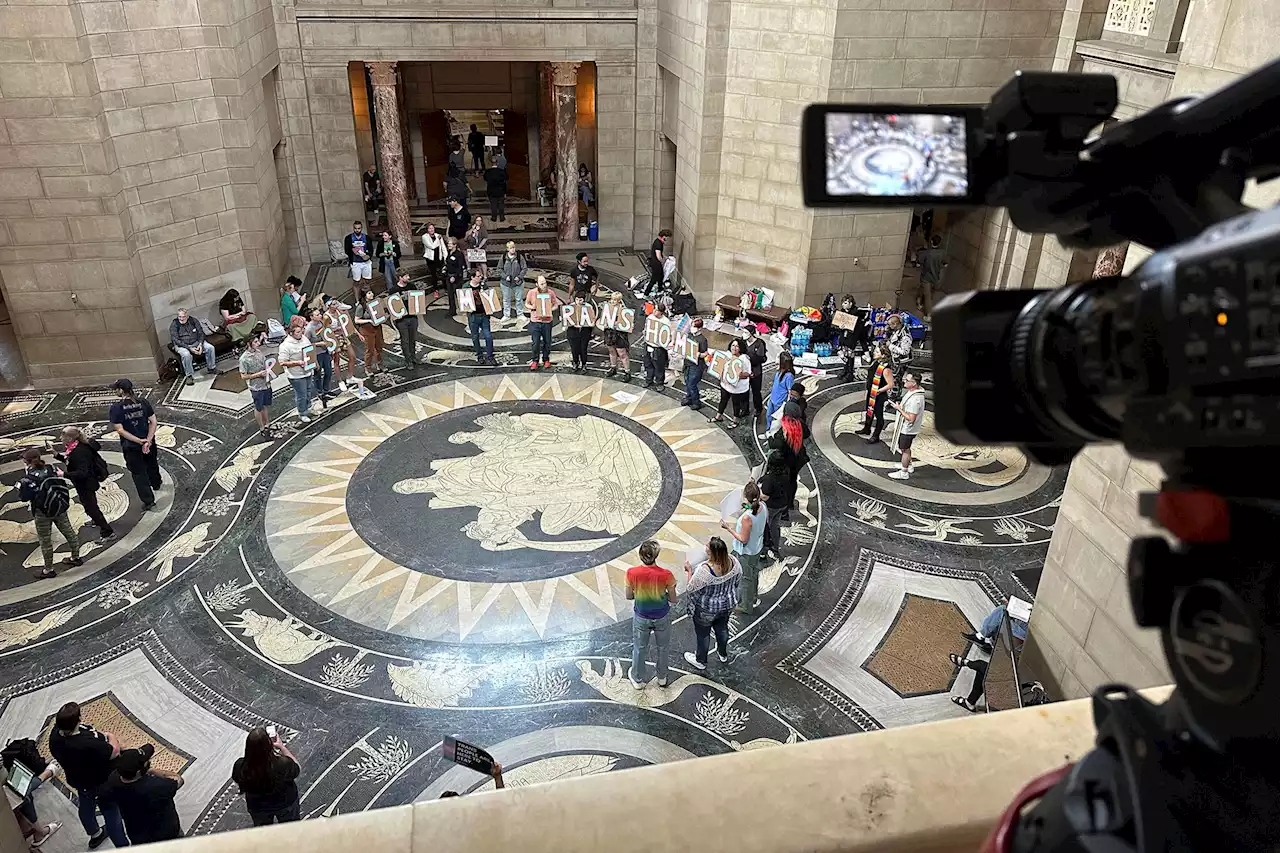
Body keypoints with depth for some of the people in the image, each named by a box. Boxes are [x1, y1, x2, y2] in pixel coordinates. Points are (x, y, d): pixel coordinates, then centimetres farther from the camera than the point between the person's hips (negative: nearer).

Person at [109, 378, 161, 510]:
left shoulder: (116, 408, -17)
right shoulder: (143, 402, -9)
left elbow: (120, 430, -20)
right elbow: (153, 422, -11)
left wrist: (139, 441, -17)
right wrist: (147, 440, -13)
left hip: (131, 446, -4)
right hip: (148, 441, 4)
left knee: (138, 473, 10)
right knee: (152, 464, 29)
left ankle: (148, 500, 14)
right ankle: (156, 484, 54)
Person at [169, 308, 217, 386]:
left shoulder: (193, 321, 0)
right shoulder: (174, 325, -10)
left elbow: (201, 333, 2)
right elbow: (176, 341, -15)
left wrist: (200, 344, -17)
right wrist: (189, 348, -25)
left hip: (196, 342, 4)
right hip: (182, 345, -4)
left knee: (210, 347, -18)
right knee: (186, 354, -36)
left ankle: (210, 368, 0)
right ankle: (189, 376, -22)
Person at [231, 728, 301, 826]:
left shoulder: (239, 767, -33)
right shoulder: (283, 764, -39)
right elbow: (297, 769, -15)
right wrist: (282, 747, -12)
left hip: (257, 808, 2)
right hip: (285, 803, -2)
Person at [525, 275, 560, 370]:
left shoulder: (551, 292, -3)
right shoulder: (532, 292, -5)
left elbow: (556, 305, 6)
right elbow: (526, 304, 8)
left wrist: (550, 310, -14)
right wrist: (532, 307, -14)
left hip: (547, 321, 1)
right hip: (535, 321, -1)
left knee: (547, 342, 10)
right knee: (536, 343, -2)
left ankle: (546, 360, 29)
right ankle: (535, 361, 16)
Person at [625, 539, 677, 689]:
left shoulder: (632, 573, -25)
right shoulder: (666, 575, -28)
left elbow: (629, 596, -9)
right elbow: (673, 599, -14)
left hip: (641, 617, 0)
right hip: (662, 617, 0)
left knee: (639, 648, 25)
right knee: (662, 648, 27)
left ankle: (638, 679, 46)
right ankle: (662, 677, 49)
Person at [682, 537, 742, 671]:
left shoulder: (704, 571, -40)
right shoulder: (733, 561, -22)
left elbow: (690, 589, -24)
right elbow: (738, 581, -3)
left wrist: (690, 571, -11)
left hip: (706, 610, -5)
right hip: (727, 605, 5)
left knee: (703, 633, 21)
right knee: (722, 627, 31)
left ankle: (700, 661, 46)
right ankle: (723, 654, 56)